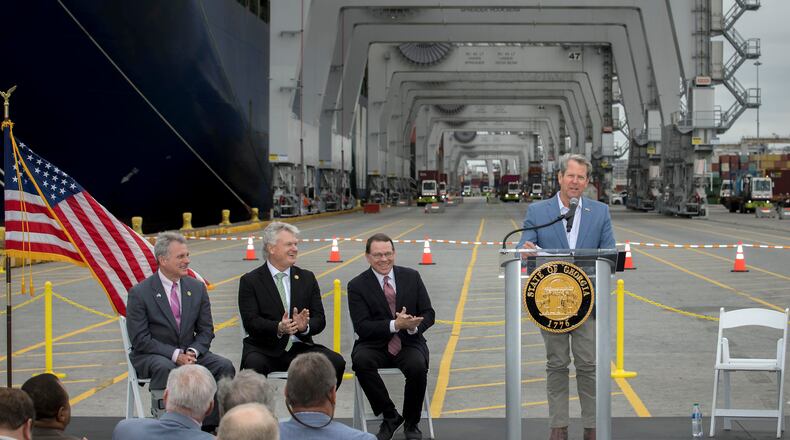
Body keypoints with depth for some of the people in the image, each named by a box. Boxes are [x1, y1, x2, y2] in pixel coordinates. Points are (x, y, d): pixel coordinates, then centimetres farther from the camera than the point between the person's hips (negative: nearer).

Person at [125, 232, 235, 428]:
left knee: (224, 366, -19)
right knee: (165, 367, -37)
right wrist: (174, 354, -21)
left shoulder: (197, 288, 6)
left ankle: (211, 426, -14)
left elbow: (206, 330, 8)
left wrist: (193, 351, -13)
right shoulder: (140, 293, -8)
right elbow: (140, 339, -12)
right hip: (151, 355, -4)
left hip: (189, 352, 4)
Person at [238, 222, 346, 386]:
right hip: (265, 349, -3)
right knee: (254, 364, -36)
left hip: (300, 348, 3)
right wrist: (279, 328, -27)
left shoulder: (307, 278, 14)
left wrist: (305, 326, -17)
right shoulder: (250, 281, 3)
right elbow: (250, 322, -8)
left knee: (336, 362, -22)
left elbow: (320, 319, 7)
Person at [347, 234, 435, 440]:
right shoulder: (357, 285, -2)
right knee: (361, 361, -34)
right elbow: (362, 327, -11)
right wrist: (395, 325, -25)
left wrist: (414, 326, -18)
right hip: (375, 345, -1)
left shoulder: (412, 277, 6)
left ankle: (411, 423, -6)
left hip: (408, 343, 1)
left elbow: (428, 313, 6)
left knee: (418, 366, -31)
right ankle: (390, 416, -14)